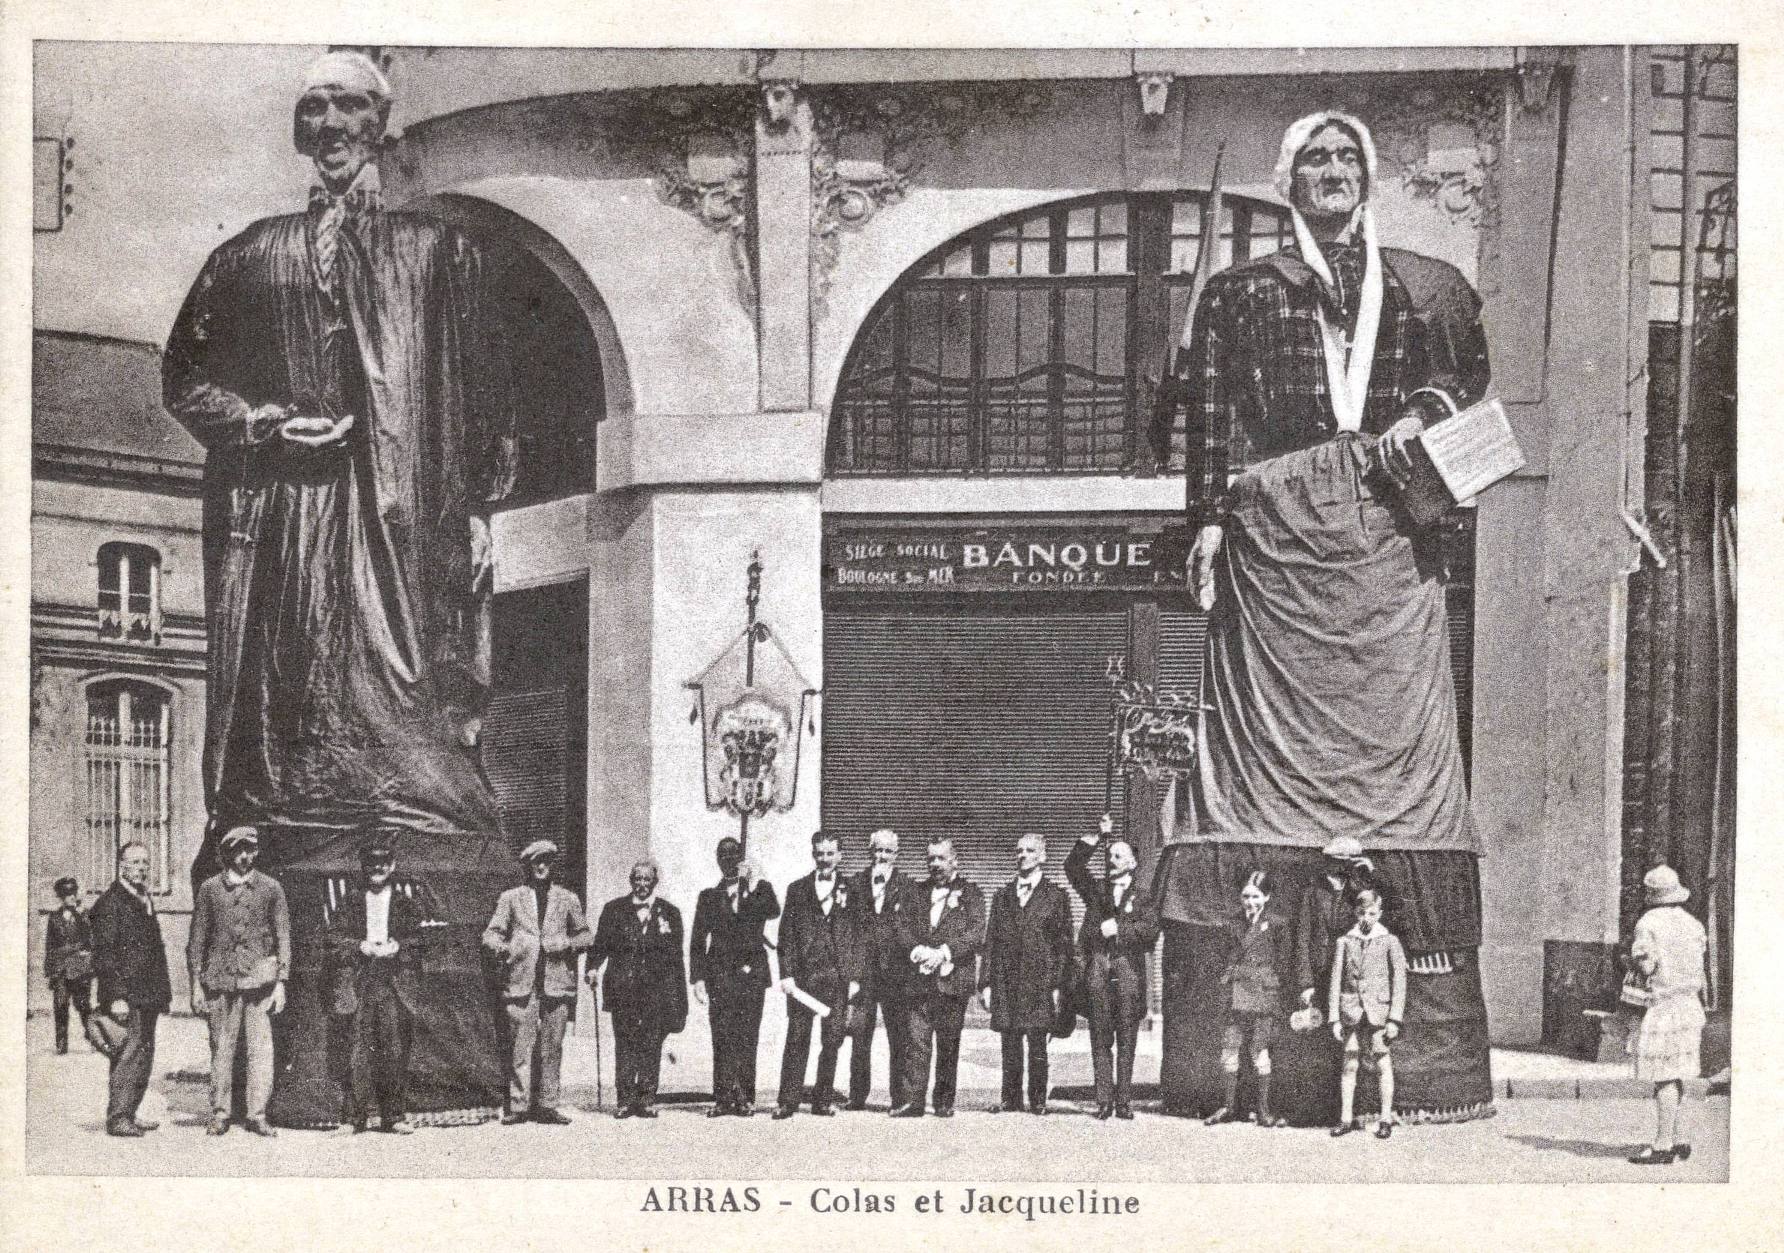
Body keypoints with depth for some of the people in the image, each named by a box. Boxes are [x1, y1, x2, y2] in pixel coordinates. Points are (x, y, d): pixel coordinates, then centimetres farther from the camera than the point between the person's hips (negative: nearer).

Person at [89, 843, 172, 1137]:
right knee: (129, 1054, -11)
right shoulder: (110, 903, -9)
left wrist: (162, 992, 17)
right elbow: (104, 954, -15)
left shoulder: (144, 900, 18)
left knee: (143, 1057, 11)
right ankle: (117, 1118, -7)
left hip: (147, 997, 9)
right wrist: (117, 996, -21)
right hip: (126, 997, -9)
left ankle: (128, 1115, 18)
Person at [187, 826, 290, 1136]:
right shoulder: (209, 889, 7)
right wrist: (196, 984, 4)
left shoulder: (270, 888, 6)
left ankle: (257, 1114, 2)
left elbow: (283, 936, 7)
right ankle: (220, 1113, 11)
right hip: (220, 978, 0)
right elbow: (197, 938, 9)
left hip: (259, 977, 0)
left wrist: (281, 982, 0)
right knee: (221, 1049, 2)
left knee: (260, 1048, -3)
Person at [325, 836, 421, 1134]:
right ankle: (353, 1116, -2)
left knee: (395, 1050, -2)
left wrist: (397, 947, -8)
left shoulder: (405, 903, 12)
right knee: (358, 1049, -5)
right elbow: (334, 939, 6)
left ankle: (395, 1115, 5)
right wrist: (361, 947, -9)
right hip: (358, 984, -1)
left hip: (394, 986, 1)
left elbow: (418, 942, 10)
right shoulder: (350, 901, 10)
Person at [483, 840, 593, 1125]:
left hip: (557, 981, 2)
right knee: (520, 1046, -6)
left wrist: (567, 944, -3)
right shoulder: (510, 898, 12)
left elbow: (586, 935, 17)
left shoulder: (567, 899, 15)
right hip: (521, 982, -1)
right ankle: (518, 1105, -2)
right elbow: (491, 934, 8)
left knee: (552, 1046, 1)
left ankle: (547, 1105, 6)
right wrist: (503, 947, -14)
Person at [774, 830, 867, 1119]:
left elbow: (859, 937, 6)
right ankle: (787, 1101, 0)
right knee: (797, 1039, -3)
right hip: (803, 974, 0)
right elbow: (787, 936, 7)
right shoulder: (797, 890, 10)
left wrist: (855, 977, -1)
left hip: (839, 977, 0)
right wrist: (787, 974, -3)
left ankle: (824, 1100, 11)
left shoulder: (849, 890, 9)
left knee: (832, 1041, 2)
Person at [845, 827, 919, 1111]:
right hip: (863, 968, 1)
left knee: (899, 1039, 0)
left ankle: (900, 1098, 5)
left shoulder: (907, 886, 6)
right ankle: (857, 1096, 6)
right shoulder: (856, 884, 11)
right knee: (860, 1034, 0)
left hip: (895, 970, -1)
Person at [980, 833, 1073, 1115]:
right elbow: (991, 942, 12)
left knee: (1037, 1047, -2)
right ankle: (1011, 1100, 9)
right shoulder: (1003, 896, 14)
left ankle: (1038, 1100, 5)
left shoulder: (1056, 896, 4)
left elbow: (1064, 944, 1)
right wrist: (986, 983, 4)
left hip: (1039, 983, -3)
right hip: (1006, 983, 3)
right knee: (1010, 1047, 4)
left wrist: (1058, 985, -6)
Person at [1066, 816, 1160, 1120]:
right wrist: (1097, 838, 0)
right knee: (1100, 1040, -1)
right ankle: (1104, 1100, 1)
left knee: (1126, 1042, -1)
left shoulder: (1142, 899, 10)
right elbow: (1073, 866, 5)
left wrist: (1118, 928, -11)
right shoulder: (1096, 892, 17)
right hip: (1098, 973, 2)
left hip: (1129, 973, -2)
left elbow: (1151, 928, -5)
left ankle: (1123, 1102, 2)